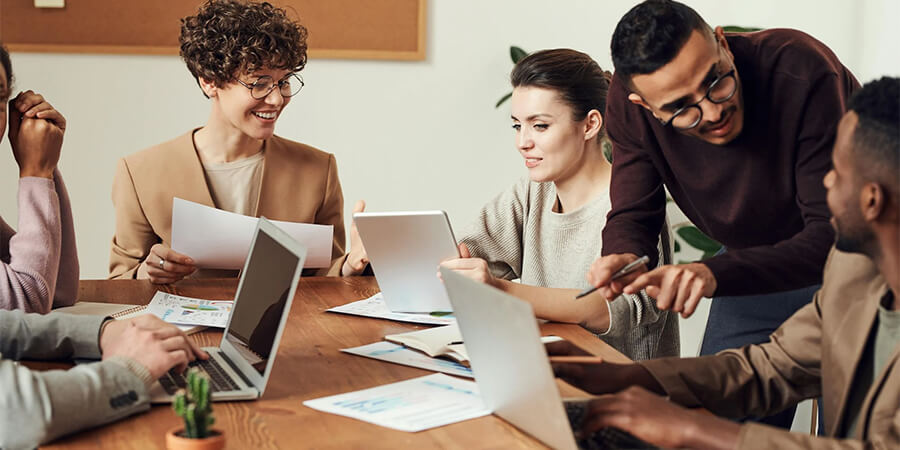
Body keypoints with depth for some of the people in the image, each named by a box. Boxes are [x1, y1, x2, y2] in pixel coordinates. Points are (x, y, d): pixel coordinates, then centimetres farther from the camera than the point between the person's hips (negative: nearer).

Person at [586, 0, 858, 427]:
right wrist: (621, 257, -36)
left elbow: (835, 235, -35)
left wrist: (715, 274, -48)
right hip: (759, 264, 4)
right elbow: (633, 214, -11)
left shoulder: (802, 70, -34)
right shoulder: (628, 102, -20)